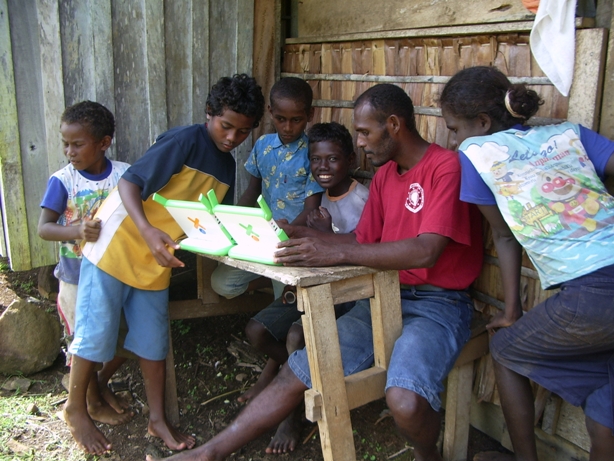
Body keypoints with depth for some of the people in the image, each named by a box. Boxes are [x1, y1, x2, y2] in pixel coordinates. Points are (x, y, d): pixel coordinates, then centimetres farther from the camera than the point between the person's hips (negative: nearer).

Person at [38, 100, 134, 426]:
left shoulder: (125, 174, -7)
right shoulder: (62, 180, -12)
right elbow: (43, 228, -17)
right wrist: (77, 231, -36)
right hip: (77, 278, -2)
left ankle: (101, 382, 40)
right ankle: (93, 402, 35)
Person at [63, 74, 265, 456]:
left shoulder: (227, 167, 6)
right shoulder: (185, 141, -17)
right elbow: (130, 182, -21)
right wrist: (148, 231, -36)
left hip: (157, 260, 7)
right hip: (116, 245, -6)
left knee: (154, 341, 12)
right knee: (96, 332, 4)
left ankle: (158, 420, 26)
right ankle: (75, 408, 26)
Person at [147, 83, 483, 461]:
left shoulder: (447, 166, -12)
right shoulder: (384, 175, 14)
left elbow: (427, 251, -25)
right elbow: (363, 241, 15)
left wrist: (337, 252, -29)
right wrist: (298, 233, 4)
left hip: (439, 303, -6)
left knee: (405, 400, -32)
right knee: (298, 372, -2)